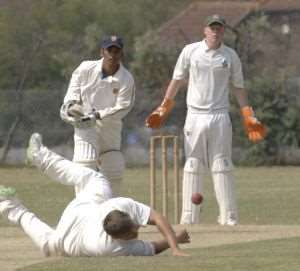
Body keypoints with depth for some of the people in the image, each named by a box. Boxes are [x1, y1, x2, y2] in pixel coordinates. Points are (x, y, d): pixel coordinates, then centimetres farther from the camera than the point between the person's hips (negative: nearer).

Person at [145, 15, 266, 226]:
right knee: (193, 166, 0)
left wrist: (249, 117, 6)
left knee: (222, 166, -1)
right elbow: (177, 80, 10)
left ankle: (229, 217, -1)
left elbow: (238, 87, 11)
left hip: (220, 116, 0)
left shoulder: (230, 56, 5)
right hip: (195, 115, 0)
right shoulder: (190, 51, 3)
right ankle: (189, 218, 1)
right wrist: (163, 109, 7)